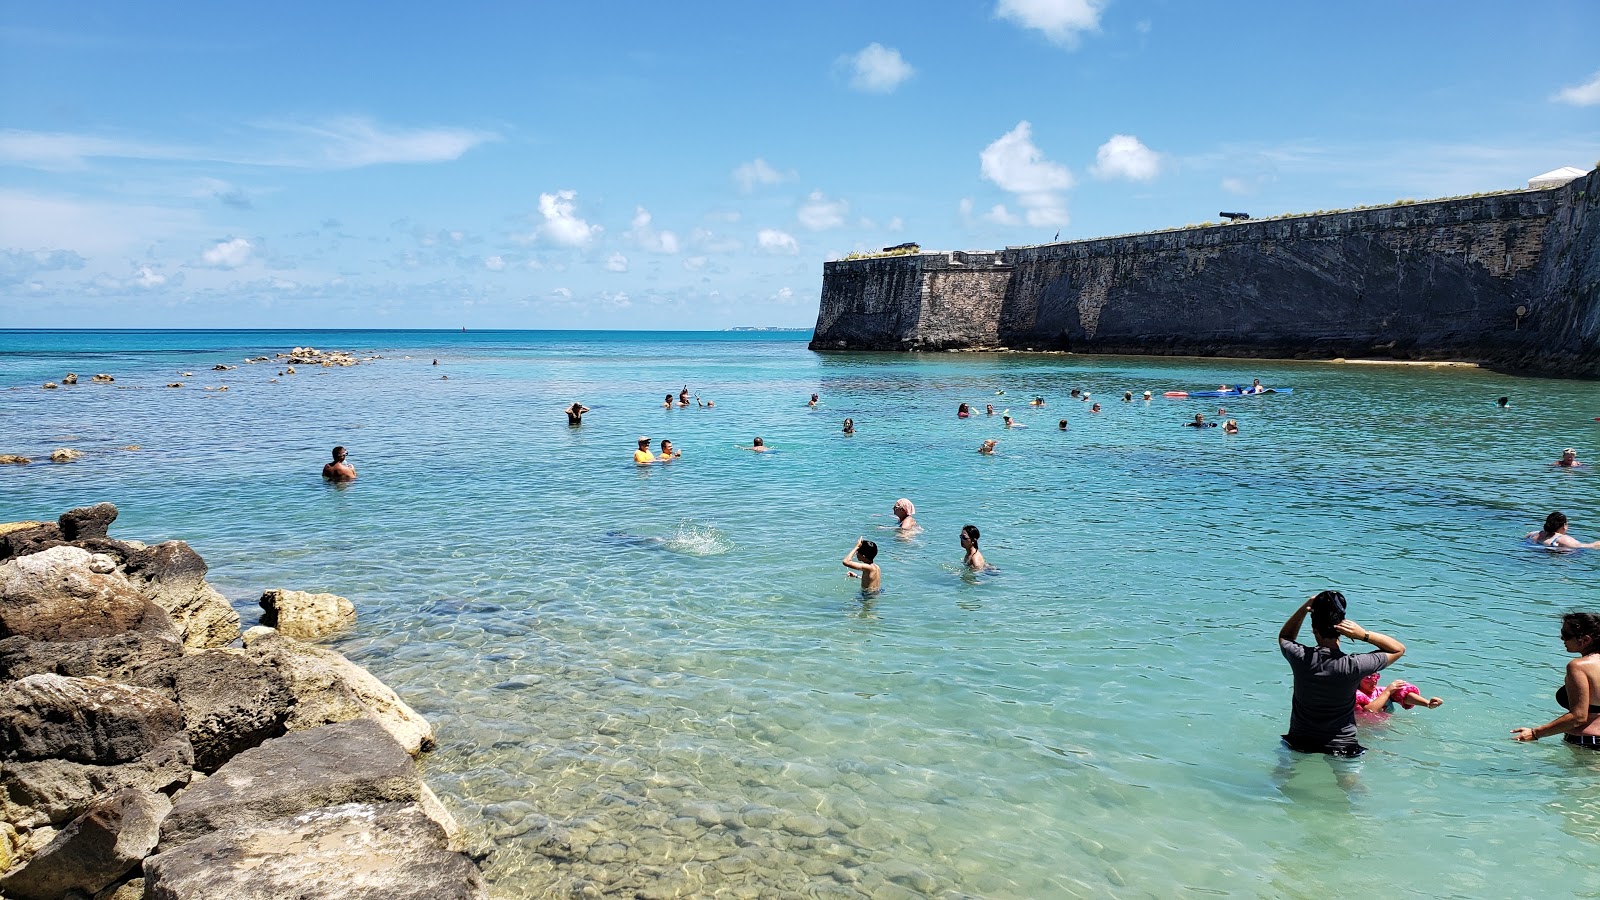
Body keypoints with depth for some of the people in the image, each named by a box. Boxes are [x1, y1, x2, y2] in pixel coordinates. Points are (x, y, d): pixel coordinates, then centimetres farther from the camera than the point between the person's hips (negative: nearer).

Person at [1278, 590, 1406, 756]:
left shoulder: (1300, 657, -17)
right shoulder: (1353, 666, -21)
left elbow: (1284, 637, 10)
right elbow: (1399, 649, -3)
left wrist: (1303, 608, -4)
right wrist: (1364, 634, -16)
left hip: (1299, 743, 2)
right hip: (1342, 747, -2)